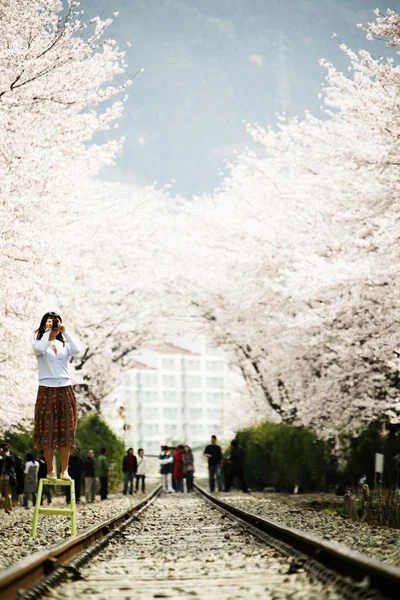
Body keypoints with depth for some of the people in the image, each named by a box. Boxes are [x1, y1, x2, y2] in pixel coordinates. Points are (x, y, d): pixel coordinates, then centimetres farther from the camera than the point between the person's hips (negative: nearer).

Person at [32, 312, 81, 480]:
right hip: (47, 390, -3)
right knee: (47, 430, -2)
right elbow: (39, 349, -20)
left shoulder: (64, 344, 11)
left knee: (66, 430, 0)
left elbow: (77, 350, -9)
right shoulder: (40, 343, 4)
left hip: (65, 390, 3)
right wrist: (48, 331, -14)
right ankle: (50, 470, 3)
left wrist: (64, 332, -9)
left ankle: (65, 470, 3)